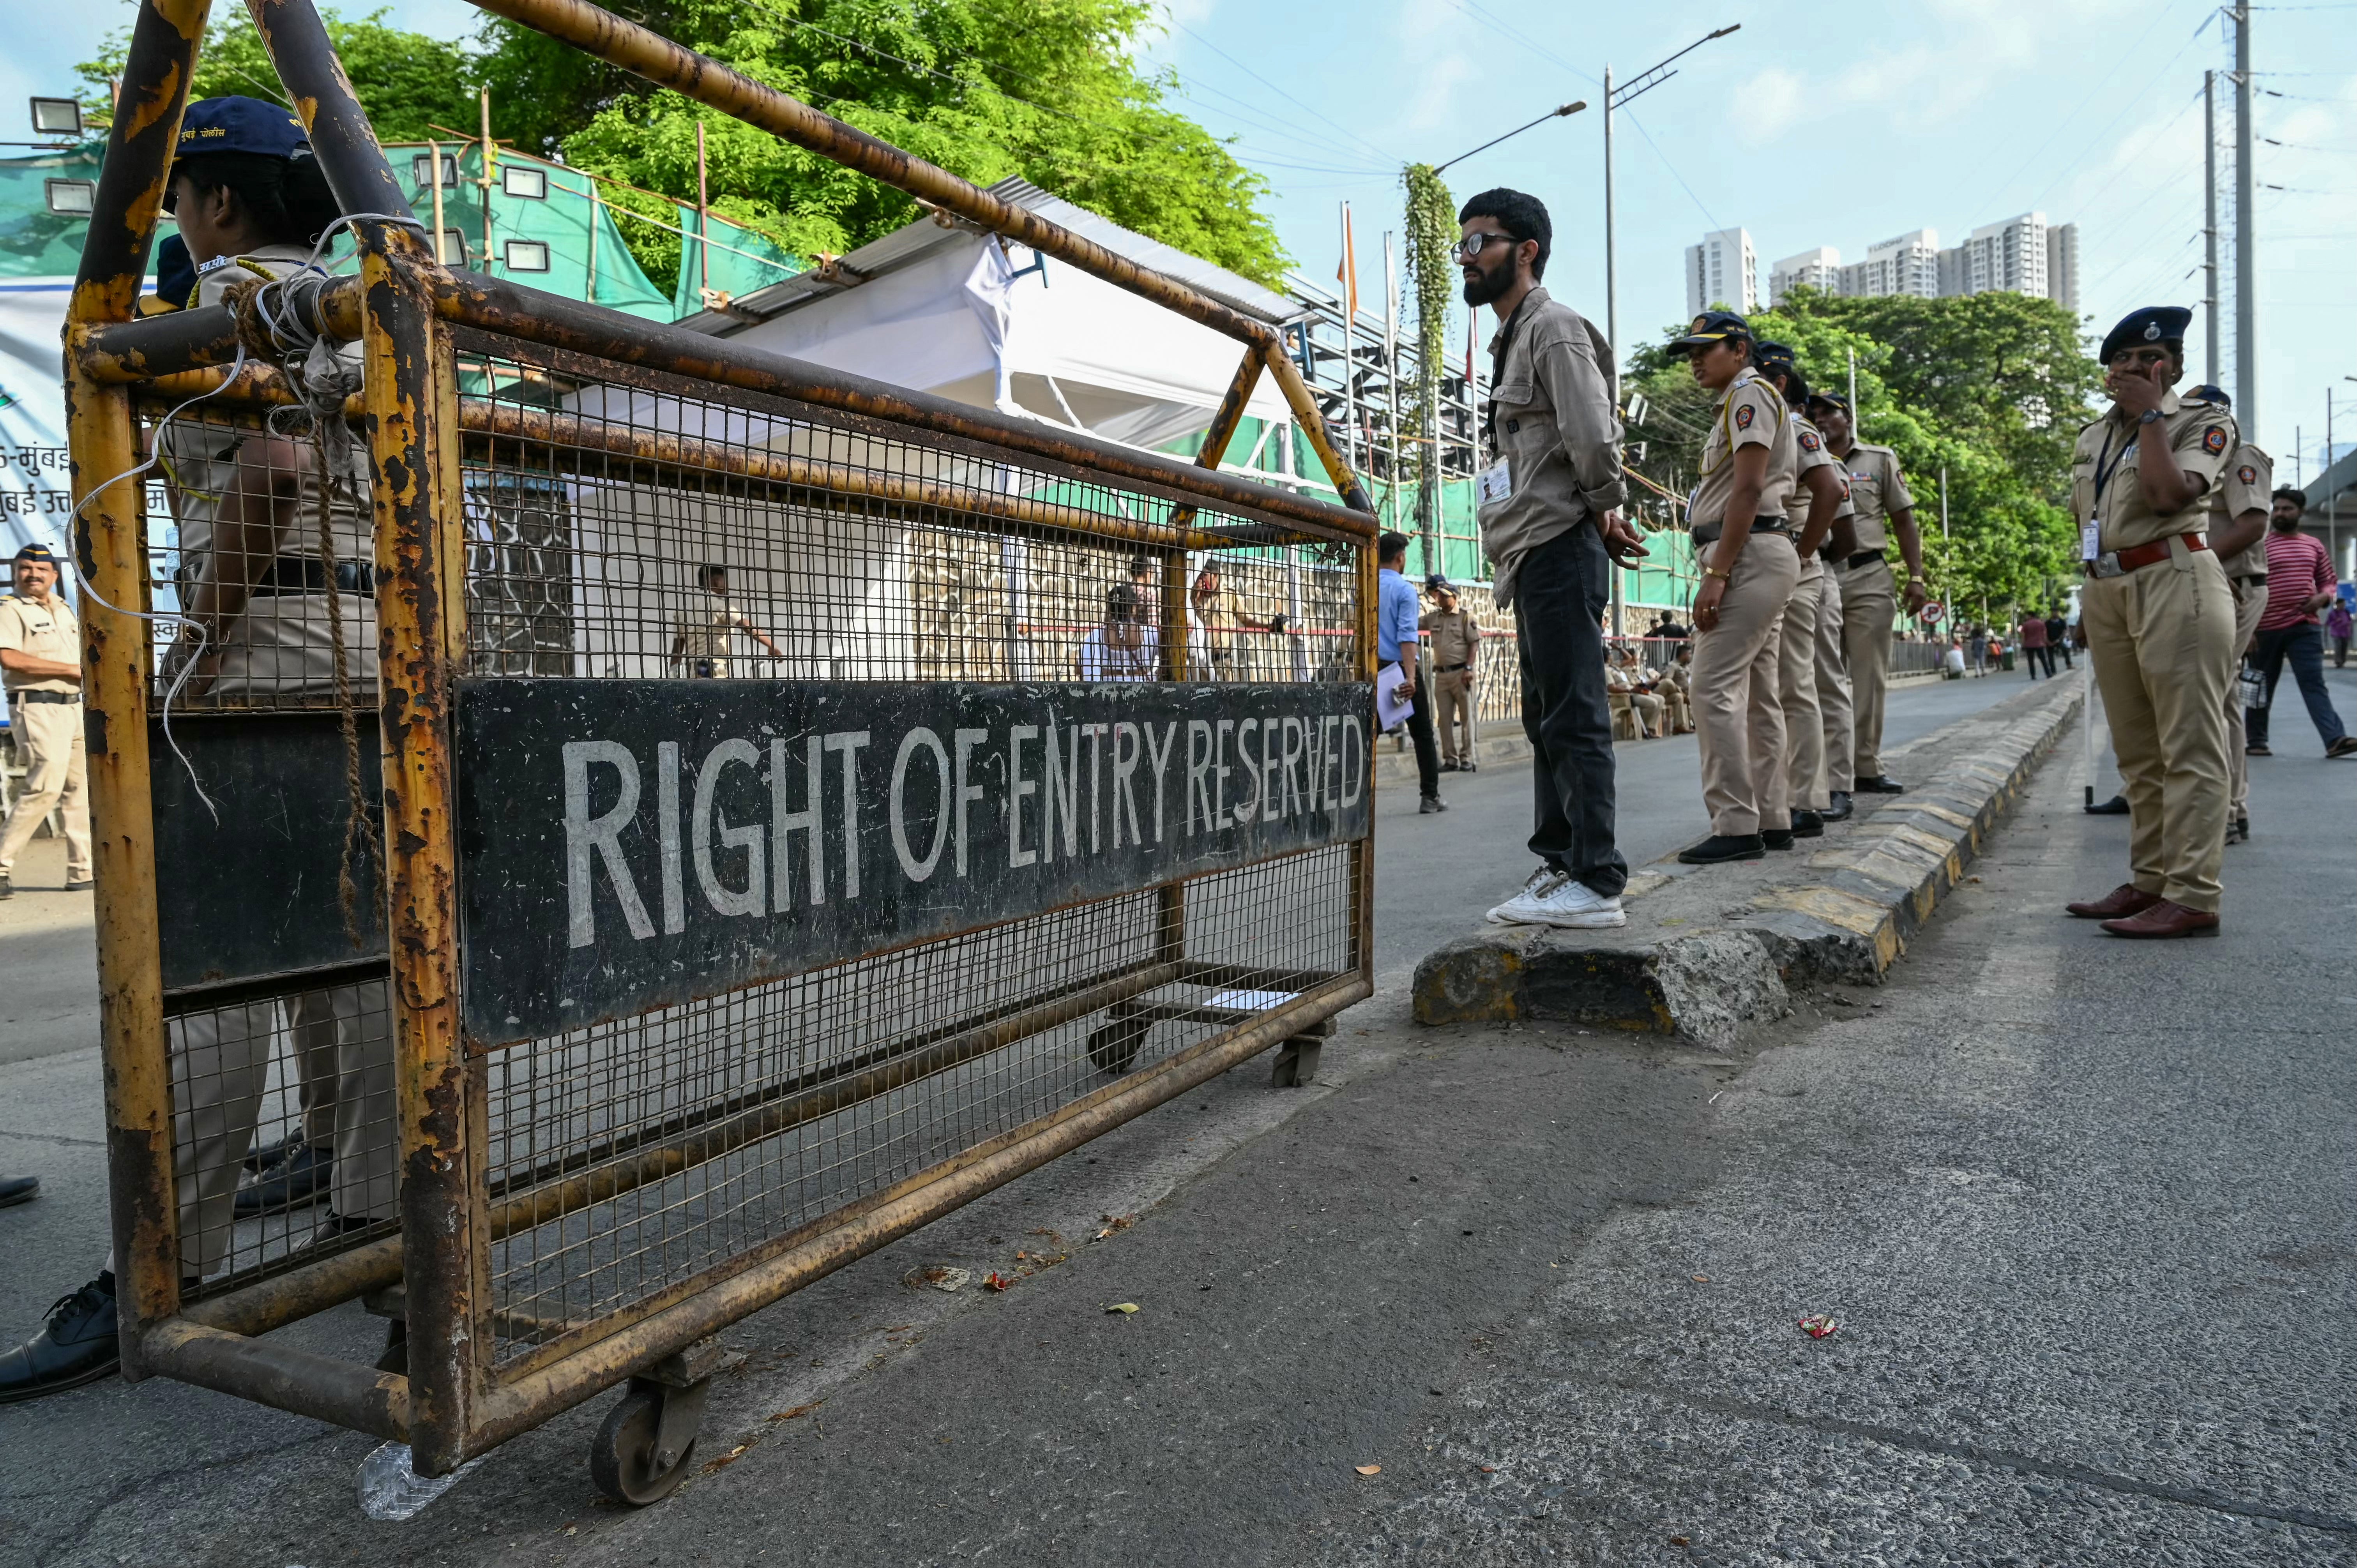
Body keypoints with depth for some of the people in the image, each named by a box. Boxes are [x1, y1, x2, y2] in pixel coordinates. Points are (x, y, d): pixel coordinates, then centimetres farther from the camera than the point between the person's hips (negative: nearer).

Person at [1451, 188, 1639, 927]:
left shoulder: (1555, 327, -7)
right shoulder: (1512, 339, 24)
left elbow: (1593, 437, -20)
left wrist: (1603, 514, -6)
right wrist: (1604, 518, 11)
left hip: (1559, 548, -11)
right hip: (1533, 555, 11)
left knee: (1574, 718, -11)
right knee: (1547, 720, 12)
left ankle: (1596, 882, -9)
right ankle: (1559, 866, 20)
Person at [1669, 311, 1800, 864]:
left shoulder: (1749, 394, -5)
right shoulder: (1734, 406, 26)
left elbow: (1748, 490, -16)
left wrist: (1716, 575, -22)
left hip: (1750, 555, -11)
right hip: (1762, 557, 11)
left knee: (1714, 688, -16)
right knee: (1758, 695, 9)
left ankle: (1736, 826, -17)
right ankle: (1773, 820, 13)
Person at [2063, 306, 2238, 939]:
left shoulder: (2205, 422, 0)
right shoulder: (2093, 437, 19)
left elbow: (2169, 494, -18)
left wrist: (2150, 414, -10)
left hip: (2174, 584, -7)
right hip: (2106, 590, 7)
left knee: (2188, 748, -8)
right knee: (2136, 750, 11)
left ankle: (2193, 897, -9)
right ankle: (2149, 881, 18)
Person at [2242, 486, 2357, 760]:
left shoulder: (2314, 545, 11)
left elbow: (2329, 581, 20)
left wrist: (2323, 597, -5)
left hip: (2306, 627, 3)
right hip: (2266, 628, -3)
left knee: (2314, 683, -5)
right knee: (2262, 686, 6)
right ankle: (2257, 741, 16)